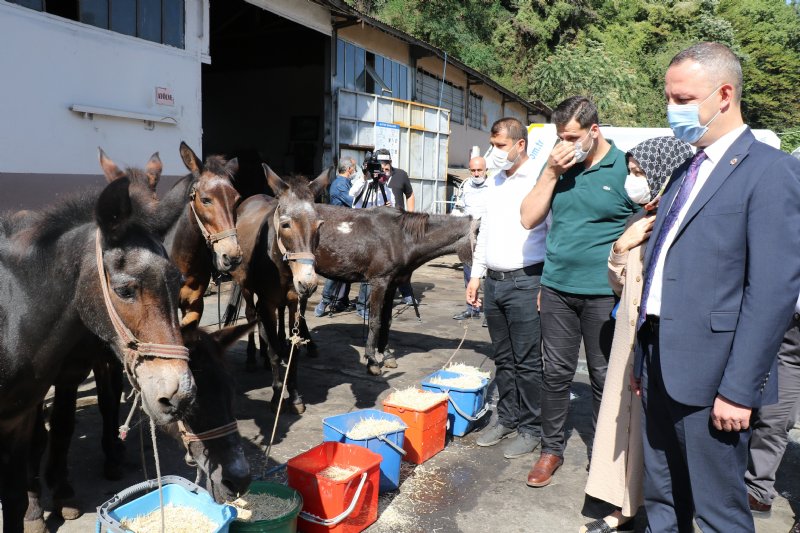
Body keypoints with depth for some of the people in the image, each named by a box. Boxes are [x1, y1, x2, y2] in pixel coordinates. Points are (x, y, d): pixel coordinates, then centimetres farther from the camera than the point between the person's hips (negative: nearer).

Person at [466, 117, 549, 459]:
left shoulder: (539, 180, -10)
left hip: (525, 282, -7)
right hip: (494, 281, 7)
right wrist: (476, 275, 17)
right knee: (503, 359, 16)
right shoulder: (496, 182, 14)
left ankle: (531, 429, 16)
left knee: (528, 362, 1)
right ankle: (507, 419, 29)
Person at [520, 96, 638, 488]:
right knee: (556, 373, 11)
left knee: (604, 378, 10)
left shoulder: (625, 168, -5)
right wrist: (550, 173, -7)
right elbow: (529, 219, 4)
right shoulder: (558, 165, 7)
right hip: (557, 289, 3)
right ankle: (551, 449, 26)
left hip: (604, 294, -3)